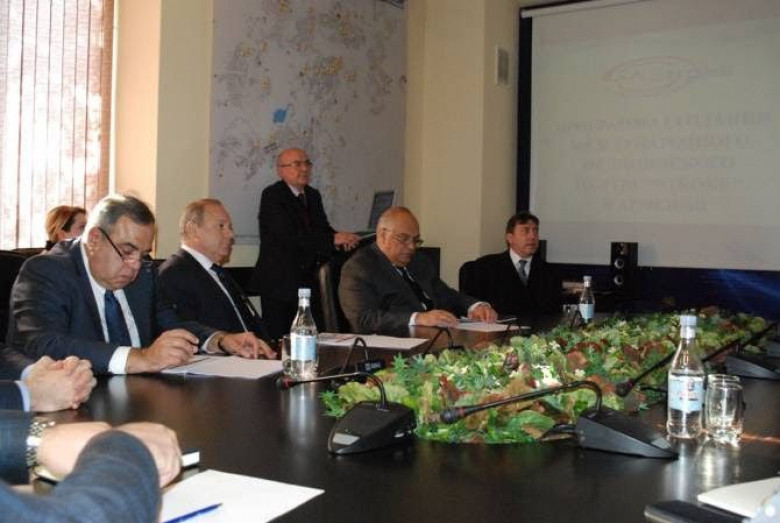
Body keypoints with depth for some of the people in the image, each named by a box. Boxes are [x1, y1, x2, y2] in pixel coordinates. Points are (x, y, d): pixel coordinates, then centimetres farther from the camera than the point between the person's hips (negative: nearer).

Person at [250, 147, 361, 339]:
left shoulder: (313, 195, 15)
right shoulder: (272, 195, -9)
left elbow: (324, 228, 15)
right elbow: (289, 236, -21)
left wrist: (342, 239, -10)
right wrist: (333, 240, -24)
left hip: (309, 281, 7)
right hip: (280, 282, -7)